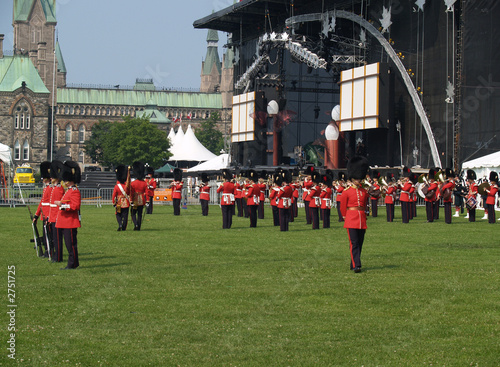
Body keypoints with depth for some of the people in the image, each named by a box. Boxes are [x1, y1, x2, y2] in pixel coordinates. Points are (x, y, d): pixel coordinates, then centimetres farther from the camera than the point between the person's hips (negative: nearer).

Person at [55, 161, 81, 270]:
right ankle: (74, 263, 19)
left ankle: (72, 264, -1)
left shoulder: (75, 191, -13)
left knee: (71, 244, -5)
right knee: (69, 244, 13)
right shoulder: (68, 191, 19)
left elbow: (75, 206, -23)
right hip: (65, 223, 10)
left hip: (70, 223, -10)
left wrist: (62, 205, -22)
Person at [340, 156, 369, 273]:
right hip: (351, 220, -5)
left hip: (362, 220, 5)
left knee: (360, 243, 7)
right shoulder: (346, 192, -2)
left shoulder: (364, 192, 11)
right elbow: (343, 208, 6)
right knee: (354, 243, -11)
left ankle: (353, 265, 18)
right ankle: (356, 266, -16)